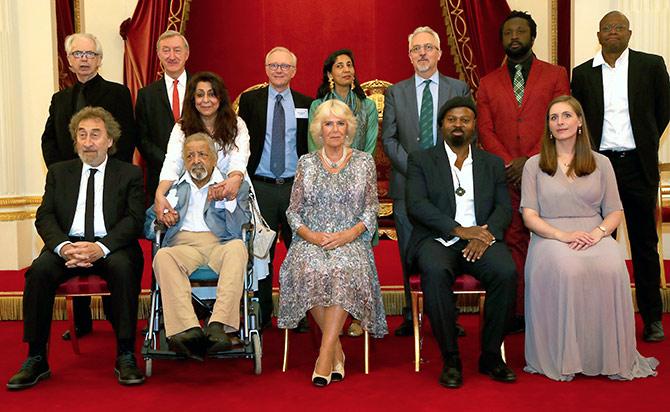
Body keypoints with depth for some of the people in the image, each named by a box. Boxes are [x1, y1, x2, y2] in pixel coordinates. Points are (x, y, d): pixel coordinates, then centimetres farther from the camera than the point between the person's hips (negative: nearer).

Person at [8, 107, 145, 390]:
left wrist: (101, 247, -22)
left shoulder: (129, 174, 9)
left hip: (112, 247, -2)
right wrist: (63, 246, -16)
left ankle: (125, 357, -26)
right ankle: (36, 359, -18)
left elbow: (134, 219, -3)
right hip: (67, 244, 2)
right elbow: (44, 217, 6)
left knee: (123, 267, -34)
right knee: (39, 269, -28)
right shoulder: (59, 172, 17)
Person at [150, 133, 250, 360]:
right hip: (183, 245, 1)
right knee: (163, 257, -33)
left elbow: (240, 227, 7)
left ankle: (218, 324, -44)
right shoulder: (174, 187, 26)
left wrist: (227, 201, -8)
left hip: (220, 244, -1)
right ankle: (189, 329, -44)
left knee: (237, 248, -35)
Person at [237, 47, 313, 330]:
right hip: (260, 187, 0)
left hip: (296, 187, 1)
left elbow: (312, 147, 9)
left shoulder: (306, 104, 9)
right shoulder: (250, 100, 7)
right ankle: (262, 313, 15)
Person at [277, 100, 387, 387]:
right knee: (308, 270, -33)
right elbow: (293, 211, 11)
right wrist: (310, 235, -9)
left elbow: (371, 209, 7)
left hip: (350, 242, -1)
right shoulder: (306, 163, 13)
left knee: (345, 269, -35)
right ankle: (336, 348, -18)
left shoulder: (363, 161, 11)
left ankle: (325, 352, -31)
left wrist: (350, 234, -11)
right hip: (311, 241, 1)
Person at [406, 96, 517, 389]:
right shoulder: (421, 160, 11)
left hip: (480, 238, 2)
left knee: (506, 272, -29)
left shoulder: (492, 163, 21)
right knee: (435, 272, -35)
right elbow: (416, 204, -4)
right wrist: (459, 230, -16)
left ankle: (491, 354, -11)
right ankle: (451, 359, -21)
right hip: (437, 239, -2)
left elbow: (504, 207, 10)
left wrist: (486, 235, -13)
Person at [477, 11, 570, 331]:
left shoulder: (556, 75, 8)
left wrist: (530, 161, -11)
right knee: (513, 242, 1)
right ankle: (517, 313, 6)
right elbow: (484, 130, 7)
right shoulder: (488, 83, 15)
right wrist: (508, 165, -7)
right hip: (505, 177, 2)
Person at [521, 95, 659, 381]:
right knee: (567, 269, -37)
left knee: (612, 269, -33)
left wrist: (597, 232, -11)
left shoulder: (600, 163, 17)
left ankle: (612, 359, -20)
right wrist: (562, 235, -15)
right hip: (550, 237, -1)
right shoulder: (534, 165, 12)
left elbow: (615, 212, 12)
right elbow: (529, 215, 3)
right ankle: (563, 359, -26)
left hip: (595, 236, 2)